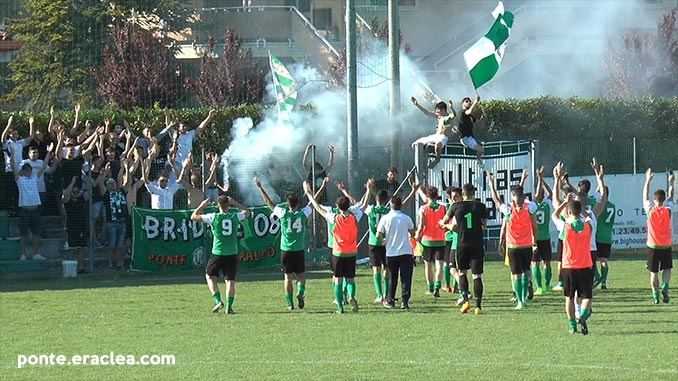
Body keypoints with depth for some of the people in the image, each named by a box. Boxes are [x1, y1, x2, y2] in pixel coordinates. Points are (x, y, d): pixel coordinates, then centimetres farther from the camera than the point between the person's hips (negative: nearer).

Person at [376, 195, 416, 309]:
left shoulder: (385, 218, -5)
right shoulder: (406, 218, -2)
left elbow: (378, 235, -7)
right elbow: (413, 233, 11)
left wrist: (384, 241, 15)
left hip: (391, 253, 1)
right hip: (406, 252, -1)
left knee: (392, 279, 13)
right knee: (406, 278, 0)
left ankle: (390, 301, 18)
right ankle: (404, 301, -9)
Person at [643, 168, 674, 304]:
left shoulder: (650, 210, -8)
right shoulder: (667, 211, -6)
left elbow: (645, 196, 7)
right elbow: (671, 197, 11)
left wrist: (648, 181, 16)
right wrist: (671, 182, 22)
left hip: (653, 246, -1)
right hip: (666, 246, 1)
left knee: (654, 272, 5)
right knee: (667, 268, 13)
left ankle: (655, 295, 2)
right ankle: (665, 287, -13)